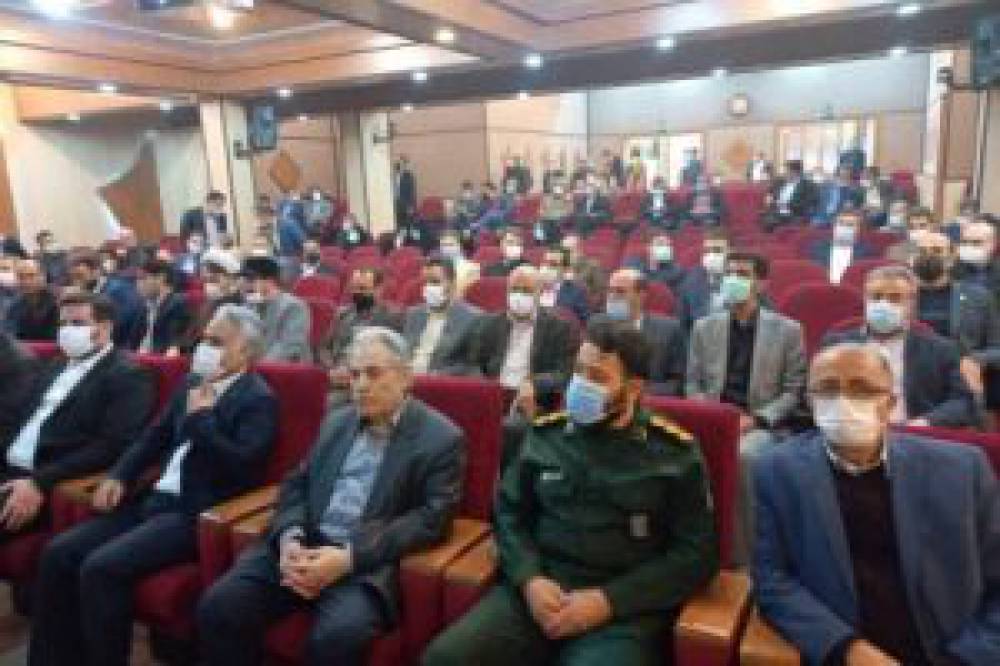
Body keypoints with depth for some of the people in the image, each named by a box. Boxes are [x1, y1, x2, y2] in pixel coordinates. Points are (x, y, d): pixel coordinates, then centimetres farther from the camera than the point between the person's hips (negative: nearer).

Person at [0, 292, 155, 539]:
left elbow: (113, 446, -16)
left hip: (58, 485, -7)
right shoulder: (55, 368, 21)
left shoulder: (127, 375, -6)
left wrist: (40, 482, -22)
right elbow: (23, 420, 19)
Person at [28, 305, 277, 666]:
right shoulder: (194, 383, 14)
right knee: (58, 553, -2)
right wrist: (119, 476, 4)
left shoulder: (259, 399, -9)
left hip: (195, 512, -8)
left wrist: (200, 417, -14)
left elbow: (243, 465, -20)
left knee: (101, 567, -22)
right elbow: (155, 436, 20)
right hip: (154, 499, 8)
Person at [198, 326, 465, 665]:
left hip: (369, 564, -5)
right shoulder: (336, 421, 18)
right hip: (304, 548, 5)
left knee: (336, 637, -32)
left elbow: (431, 517, -11)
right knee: (219, 605, -15)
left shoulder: (442, 438, -2)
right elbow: (297, 484, 16)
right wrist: (289, 538, -7)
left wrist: (349, 557, -20)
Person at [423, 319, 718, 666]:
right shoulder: (545, 435, 8)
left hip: (622, 609, -2)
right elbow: (508, 513, 13)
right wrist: (530, 578, -6)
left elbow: (696, 553, -1)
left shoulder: (675, 455, -1)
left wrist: (607, 600, -10)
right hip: (537, 590, 2)